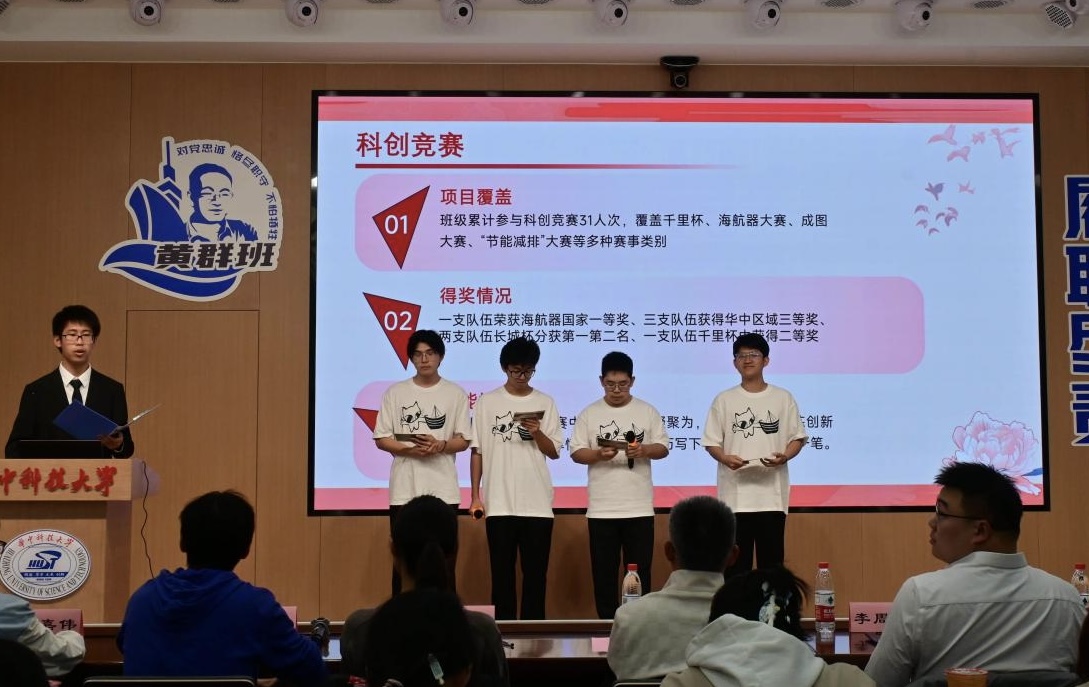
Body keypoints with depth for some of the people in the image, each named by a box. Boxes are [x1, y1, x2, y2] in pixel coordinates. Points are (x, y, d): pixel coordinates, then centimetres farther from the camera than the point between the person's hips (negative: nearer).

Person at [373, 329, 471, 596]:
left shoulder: (456, 394, 5)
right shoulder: (395, 393, 6)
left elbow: (463, 441, 4)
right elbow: (381, 439, 3)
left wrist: (439, 445, -16)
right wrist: (409, 449, -14)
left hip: (443, 490, -1)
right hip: (404, 490, 1)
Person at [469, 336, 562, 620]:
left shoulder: (545, 403, 6)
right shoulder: (486, 402, 3)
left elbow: (554, 452, 5)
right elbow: (477, 452, 4)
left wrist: (537, 433, -15)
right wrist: (475, 496, 0)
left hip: (537, 504, 1)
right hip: (499, 503, -1)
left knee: (535, 574, 4)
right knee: (502, 573, 4)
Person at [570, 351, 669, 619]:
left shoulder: (647, 411, 5)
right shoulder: (588, 414, 3)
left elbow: (663, 447, 4)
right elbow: (576, 453, 1)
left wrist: (644, 450, -16)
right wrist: (599, 454, -19)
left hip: (639, 508, 0)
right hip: (601, 510, 0)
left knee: (639, 572, 4)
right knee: (603, 572, 5)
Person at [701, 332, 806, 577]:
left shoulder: (783, 398, 6)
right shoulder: (724, 400, 6)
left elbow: (797, 438, 8)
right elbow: (711, 442, 6)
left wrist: (784, 457, -13)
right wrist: (725, 458, -15)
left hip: (772, 494, 0)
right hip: (735, 495, 0)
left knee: (772, 562, 2)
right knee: (735, 562, 2)